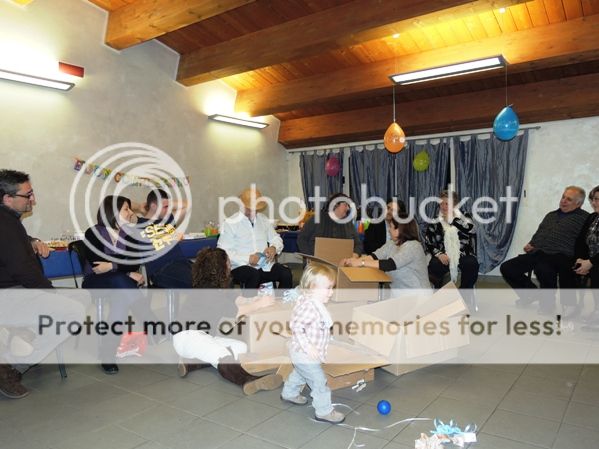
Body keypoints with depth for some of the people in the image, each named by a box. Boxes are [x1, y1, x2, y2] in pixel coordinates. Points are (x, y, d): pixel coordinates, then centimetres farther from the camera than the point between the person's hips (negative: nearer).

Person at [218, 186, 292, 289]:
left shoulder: (263, 219, 15)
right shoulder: (230, 223, -2)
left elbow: (276, 239, 23)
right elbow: (224, 252, -8)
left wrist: (273, 248, -2)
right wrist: (247, 259, -19)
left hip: (265, 265, 4)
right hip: (241, 267, -4)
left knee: (286, 273, -23)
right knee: (254, 275, -37)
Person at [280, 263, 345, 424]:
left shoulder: (313, 303, 1)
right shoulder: (309, 306, -31)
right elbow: (296, 326, -33)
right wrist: (307, 346, -31)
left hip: (302, 354, 10)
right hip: (305, 356, -10)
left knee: (299, 374, 31)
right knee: (319, 382, 1)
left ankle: (289, 394, 52)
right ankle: (324, 411, 16)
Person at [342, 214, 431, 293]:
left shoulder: (413, 246, -18)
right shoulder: (392, 244, 8)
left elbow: (390, 264, -27)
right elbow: (374, 256, -4)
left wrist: (361, 263, -26)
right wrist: (354, 260, -19)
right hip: (398, 295, 7)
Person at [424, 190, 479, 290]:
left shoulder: (464, 217, 6)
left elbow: (473, 231, -16)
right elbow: (428, 242, 4)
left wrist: (453, 219, -19)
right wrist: (439, 254, -14)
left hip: (464, 255, 0)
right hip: (444, 256, 0)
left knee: (472, 264, -31)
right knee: (433, 266, -29)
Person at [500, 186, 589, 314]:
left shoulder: (584, 218, 5)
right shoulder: (551, 215, 27)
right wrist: (530, 245, 13)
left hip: (559, 257, -7)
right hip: (536, 254, 7)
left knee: (542, 269, -39)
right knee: (506, 268, -5)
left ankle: (548, 300, -9)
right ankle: (532, 293, 15)